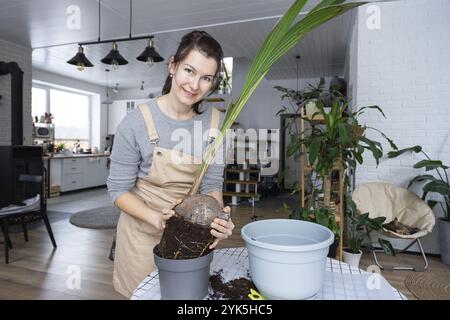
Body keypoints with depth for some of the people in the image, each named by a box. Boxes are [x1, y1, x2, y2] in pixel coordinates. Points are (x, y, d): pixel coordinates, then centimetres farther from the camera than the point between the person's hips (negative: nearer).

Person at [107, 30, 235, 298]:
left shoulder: (216, 122, -11)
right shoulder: (136, 122, -19)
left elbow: (212, 184, -7)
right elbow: (119, 189, -13)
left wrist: (216, 218, -27)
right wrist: (156, 217, -29)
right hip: (144, 234, -2)